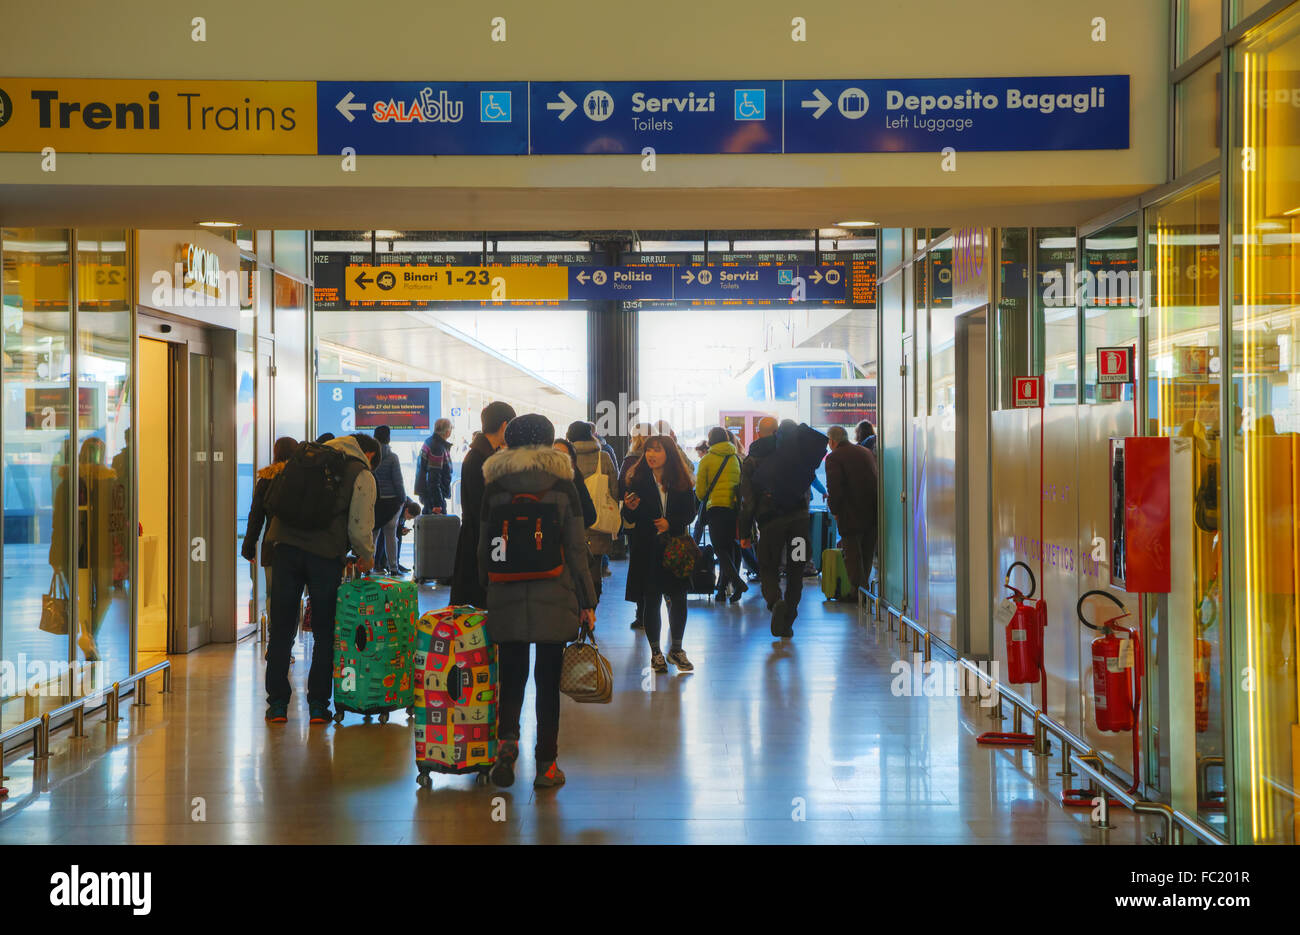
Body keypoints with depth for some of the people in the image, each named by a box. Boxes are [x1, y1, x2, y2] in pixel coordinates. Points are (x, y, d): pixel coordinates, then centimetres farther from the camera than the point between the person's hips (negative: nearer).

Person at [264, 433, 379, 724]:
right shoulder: (363, 476, 4)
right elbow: (360, 528, -1)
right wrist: (367, 557, 18)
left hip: (286, 546, 3)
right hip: (325, 555, -3)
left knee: (281, 630, 9)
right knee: (325, 633, 10)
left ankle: (277, 703, 11)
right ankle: (318, 704, 11)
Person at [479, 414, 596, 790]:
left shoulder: (494, 485, 4)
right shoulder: (563, 484, 0)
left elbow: (483, 547, 7)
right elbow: (576, 548, -1)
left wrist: (486, 590, 18)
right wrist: (587, 601, 3)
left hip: (507, 596, 1)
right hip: (554, 597, -1)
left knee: (511, 675, 9)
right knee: (548, 679, 5)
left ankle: (507, 739, -14)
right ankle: (546, 764, 8)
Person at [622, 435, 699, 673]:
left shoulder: (682, 483, 1)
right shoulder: (638, 481, -1)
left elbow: (690, 514, 2)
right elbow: (629, 520, 1)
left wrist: (670, 522, -14)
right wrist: (630, 508, -21)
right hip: (646, 551, -1)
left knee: (678, 599, 3)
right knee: (651, 600, 2)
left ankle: (676, 649, 21)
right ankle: (655, 652, 16)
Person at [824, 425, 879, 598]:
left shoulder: (833, 457, -8)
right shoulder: (867, 452, 13)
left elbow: (834, 488, -15)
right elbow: (878, 479, 17)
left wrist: (834, 510, -3)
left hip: (852, 514, -7)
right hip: (873, 512, 7)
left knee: (852, 553, 2)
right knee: (867, 553, 16)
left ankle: (857, 591, 2)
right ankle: (864, 587, 24)